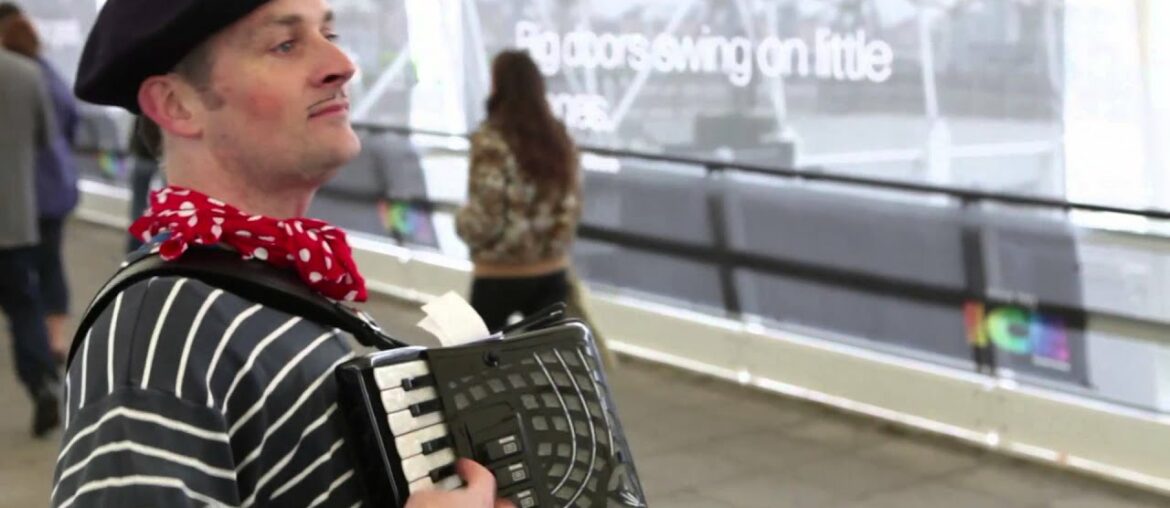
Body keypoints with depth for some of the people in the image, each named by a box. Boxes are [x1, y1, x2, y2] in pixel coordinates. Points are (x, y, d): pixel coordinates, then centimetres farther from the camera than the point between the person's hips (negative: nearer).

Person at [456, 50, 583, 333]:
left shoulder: (491, 142, -15)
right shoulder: (560, 139, 4)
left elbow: (484, 217, -16)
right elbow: (571, 208, 6)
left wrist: (461, 220, 3)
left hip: (499, 275, -5)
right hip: (552, 272, 5)